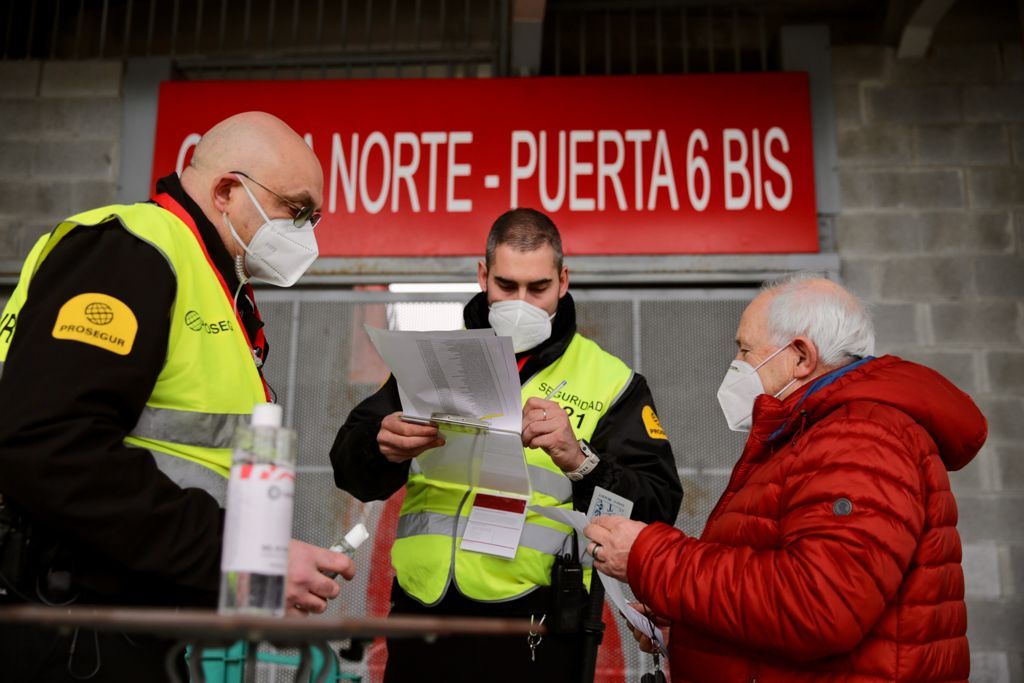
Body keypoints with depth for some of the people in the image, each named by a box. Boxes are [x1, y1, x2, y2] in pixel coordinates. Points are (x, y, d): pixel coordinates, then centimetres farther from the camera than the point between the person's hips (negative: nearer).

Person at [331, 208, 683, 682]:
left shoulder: (608, 380, 0)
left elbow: (658, 507, -7)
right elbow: (350, 467, 5)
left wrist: (579, 462, -25)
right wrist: (384, 448, -17)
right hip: (421, 612, 3)